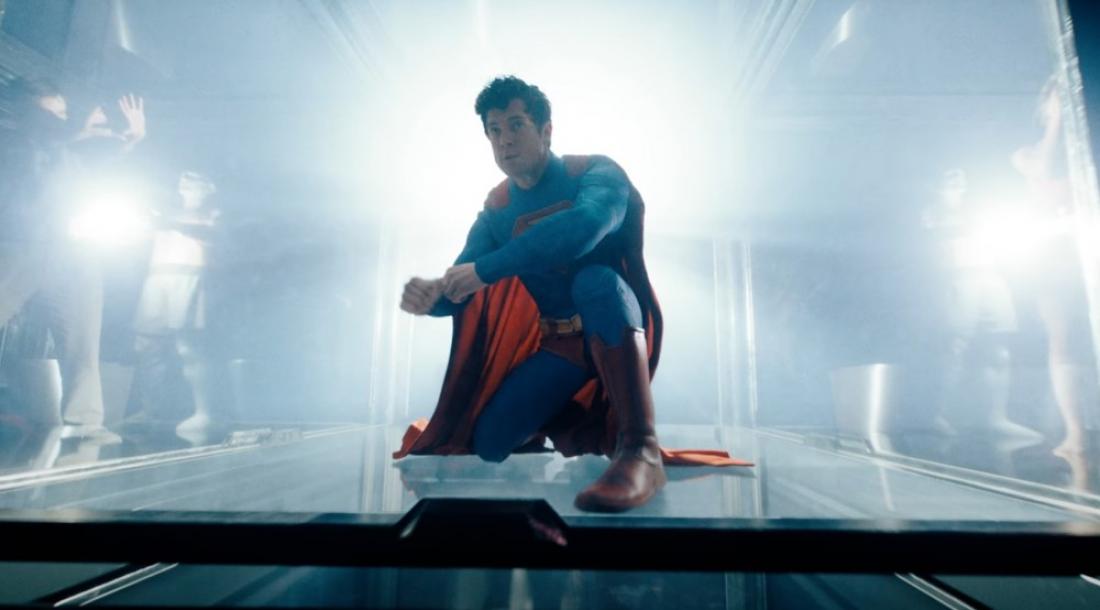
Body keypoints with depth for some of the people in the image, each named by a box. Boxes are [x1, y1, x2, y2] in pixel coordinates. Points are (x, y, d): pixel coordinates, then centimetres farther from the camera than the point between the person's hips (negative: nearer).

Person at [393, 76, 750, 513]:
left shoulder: (594, 173, -12)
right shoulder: (496, 210, 3)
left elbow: (585, 226, -36)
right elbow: (459, 288, -3)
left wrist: (485, 270, -36)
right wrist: (430, 296, -29)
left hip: (618, 328, -4)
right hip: (557, 343, 5)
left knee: (595, 278, -37)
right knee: (488, 442, -10)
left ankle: (640, 449, -41)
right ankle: (558, 425, 23)